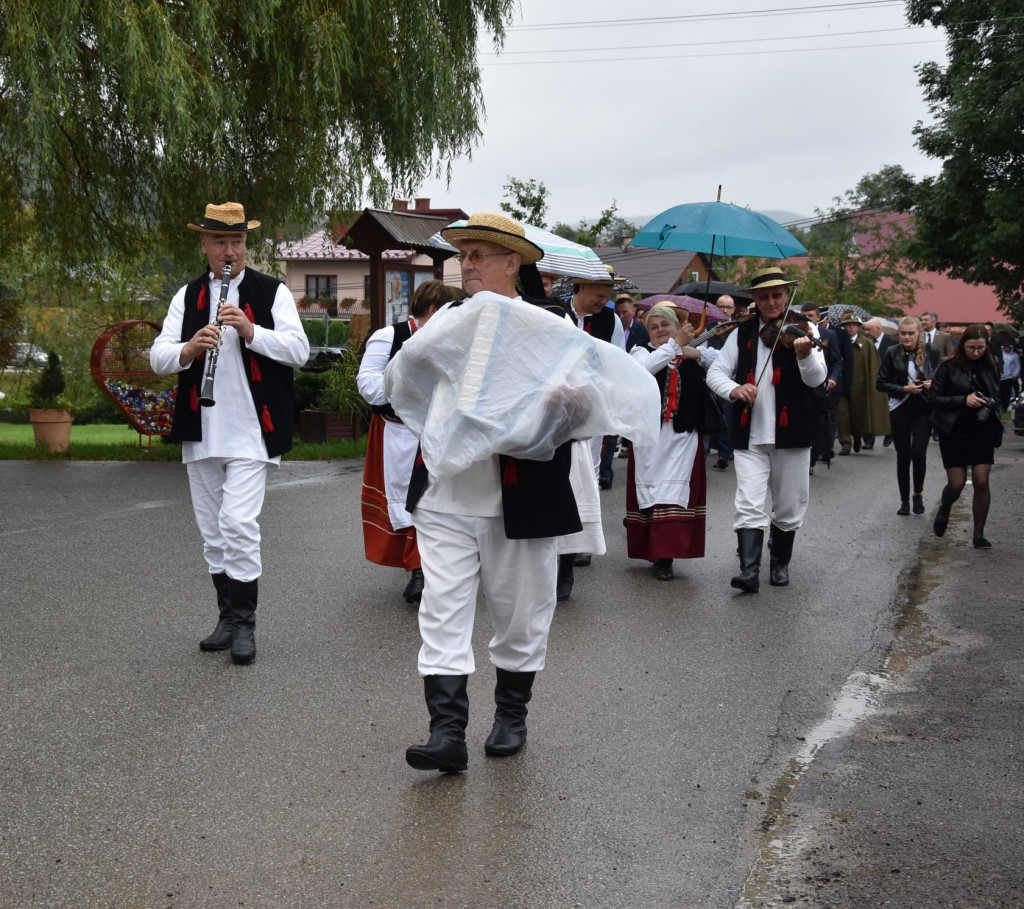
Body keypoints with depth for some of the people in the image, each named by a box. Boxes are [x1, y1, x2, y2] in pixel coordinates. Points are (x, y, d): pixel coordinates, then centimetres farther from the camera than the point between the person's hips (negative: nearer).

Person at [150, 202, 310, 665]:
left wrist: (251, 331, -21)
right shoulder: (187, 296, 13)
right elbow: (158, 358, 4)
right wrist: (189, 348, -16)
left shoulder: (272, 292, 3)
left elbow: (298, 351, -7)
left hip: (249, 430, -4)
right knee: (212, 531, 10)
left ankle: (244, 622, -4)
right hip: (200, 432, 5)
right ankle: (227, 617, 22)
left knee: (238, 524, -14)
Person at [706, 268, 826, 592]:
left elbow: (816, 379, -14)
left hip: (791, 433, -1)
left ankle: (780, 563, 31)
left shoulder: (803, 330, -1)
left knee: (788, 507, 11)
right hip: (749, 435, 1)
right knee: (750, 505, -11)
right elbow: (715, 372, 4)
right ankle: (749, 570, -13)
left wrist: (805, 353, -36)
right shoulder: (742, 333, 6)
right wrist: (734, 389, -18)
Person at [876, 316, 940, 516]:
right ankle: (904, 500, 17)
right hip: (900, 409, 0)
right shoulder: (893, 353, -1)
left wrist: (932, 385, -11)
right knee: (903, 455, 5)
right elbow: (881, 383, -1)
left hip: (923, 409, 0)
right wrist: (904, 389, -13)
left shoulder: (931, 352, 0)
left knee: (919, 453, -10)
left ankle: (918, 494, 15)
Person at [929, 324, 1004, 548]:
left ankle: (979, 535, 4)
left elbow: (997, 397, 17)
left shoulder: (990, 368, 5)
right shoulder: (948, 367, -7)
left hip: (983, 433, 3)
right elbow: (935, 398, -8)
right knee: (956, 484, -2)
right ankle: (943, 511, 32)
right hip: (955, 433, -2)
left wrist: (990, 404, -5)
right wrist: (964, 400, -20)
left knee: (981, 481, -6)